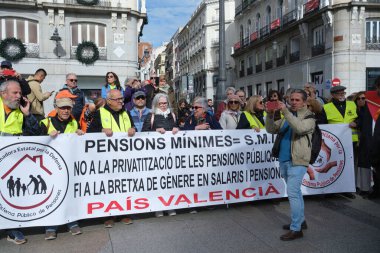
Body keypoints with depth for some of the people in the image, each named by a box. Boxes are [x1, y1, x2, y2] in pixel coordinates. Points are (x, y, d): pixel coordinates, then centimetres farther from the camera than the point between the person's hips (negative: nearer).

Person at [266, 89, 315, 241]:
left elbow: (299, 128, -25)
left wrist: (285, 111, -28)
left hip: (297, 161, -7)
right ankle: (300, 220, 31)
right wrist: (270, 115, -9)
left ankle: (296, 229, -3)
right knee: (295, 192, 18)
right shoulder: (287, 117, 16)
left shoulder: (309, 117, -3)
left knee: (292, 193, -12)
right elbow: (271, 129, 8)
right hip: (284, 160, 7)